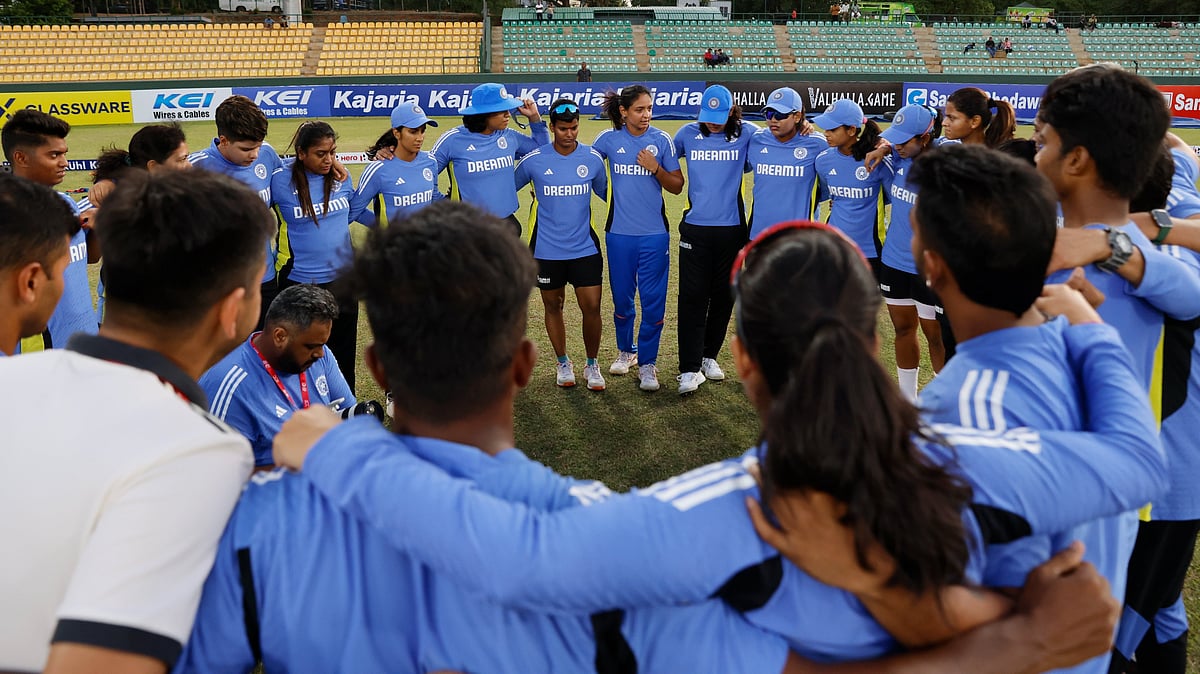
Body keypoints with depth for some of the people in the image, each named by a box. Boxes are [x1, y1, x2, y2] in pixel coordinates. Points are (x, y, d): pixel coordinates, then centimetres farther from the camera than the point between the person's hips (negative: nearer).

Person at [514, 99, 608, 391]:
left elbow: (606, 193, 13)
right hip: (547, 250, 0)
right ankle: (563, 363, 31)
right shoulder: (533, 160, -6)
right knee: (553, 307, 12)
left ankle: (592, 365, 19)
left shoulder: (593, 158, -2)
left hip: (585, 247, 0)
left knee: (592, 307, -2)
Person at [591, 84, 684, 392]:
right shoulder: (608, 139, -1)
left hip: (654, 234, -1)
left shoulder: (662, 140, -2)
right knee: (622, 298, 13)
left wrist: (655, 168, -14)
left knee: (653, 302, -1)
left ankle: (647, 363, 12)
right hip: (619, 233, 1)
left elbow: (677, 186, 1)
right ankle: (625, 351, 35)